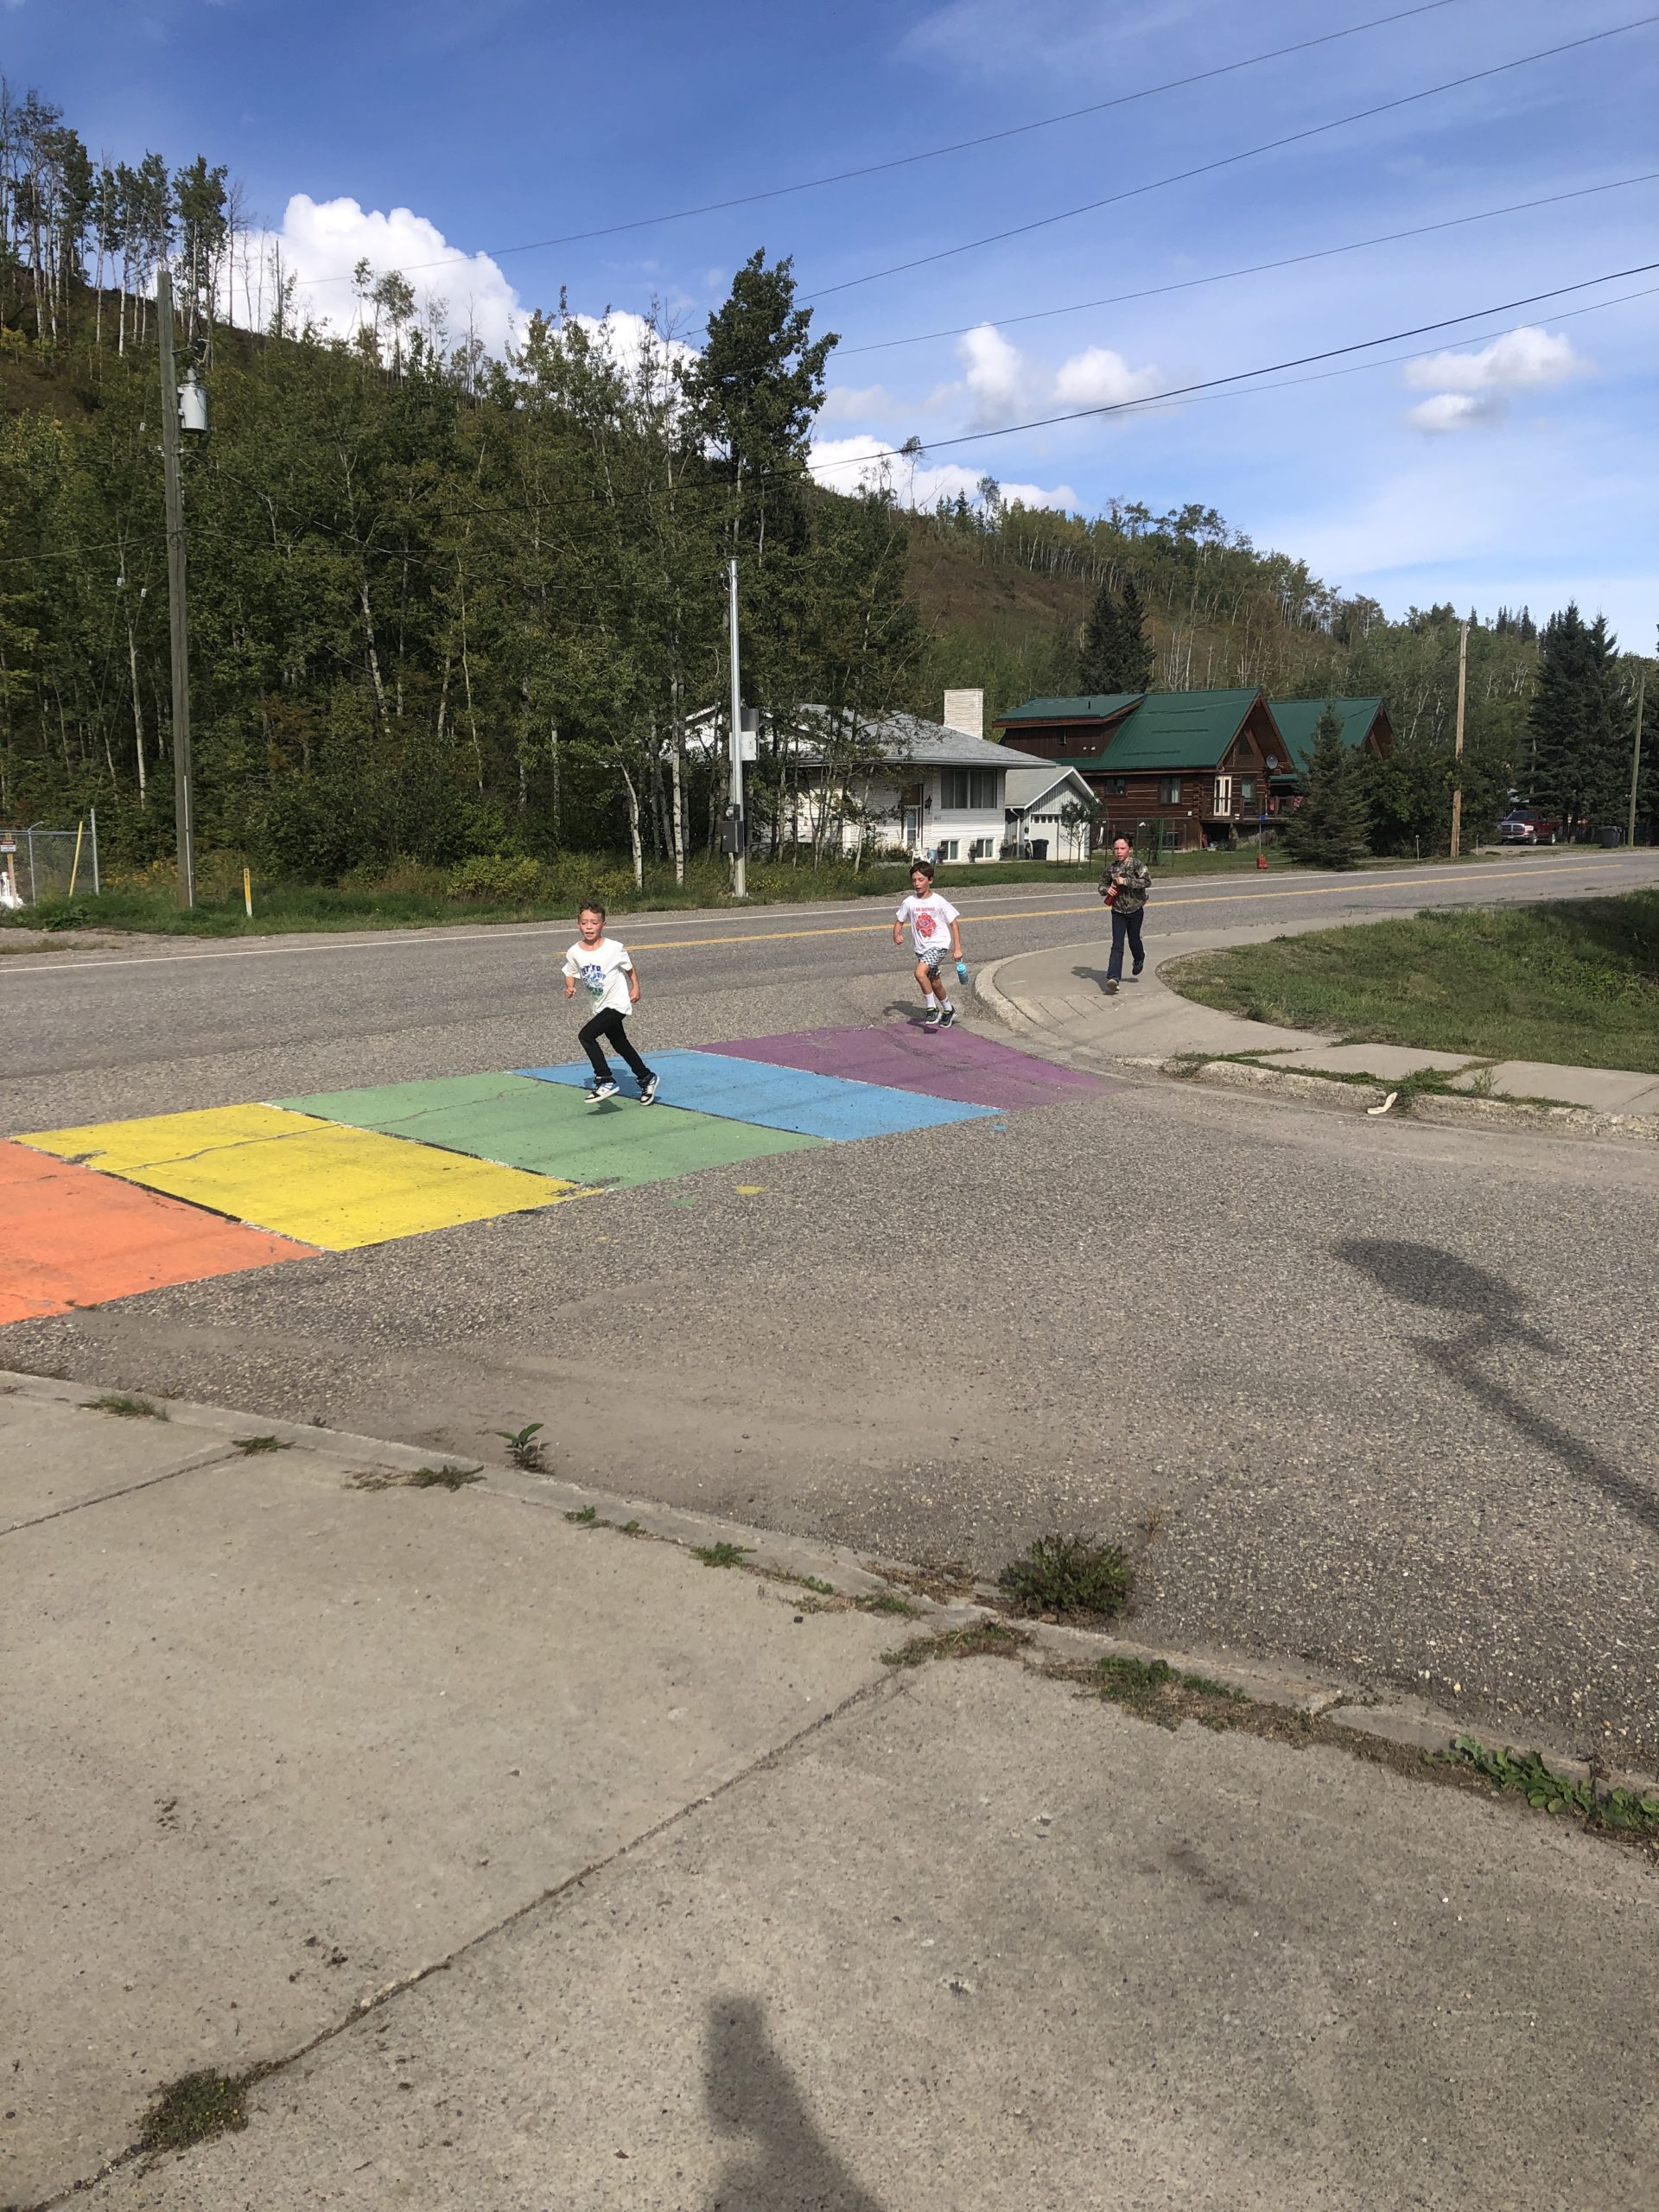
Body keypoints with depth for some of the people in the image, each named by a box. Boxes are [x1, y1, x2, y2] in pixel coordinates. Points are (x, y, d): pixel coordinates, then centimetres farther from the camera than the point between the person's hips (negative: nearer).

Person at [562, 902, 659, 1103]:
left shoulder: (614, 948, -15)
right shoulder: (574, 952, -5)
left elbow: (630, 968, 0)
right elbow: (570, 973, 9)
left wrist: (635, 987, -9)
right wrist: (569, 988, -9)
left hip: (618, 1003, -7)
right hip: (600, 1007, 7)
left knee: (585, 1035, -21)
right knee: (620, 1045, 19)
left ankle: (606, 1081, -15)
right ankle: (646, 1078, 38)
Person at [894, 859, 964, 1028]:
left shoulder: (939, 902, -12)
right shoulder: (910, 902, -4)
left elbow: (954, 923, -6)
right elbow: (899, 921, 9)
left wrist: (957, 949, -8)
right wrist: (896, 935, -13)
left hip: (939, 945, -5)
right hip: (921, 948, 5)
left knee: (920, 972, -27)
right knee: (934, 982, 17)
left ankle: (932, 1008, -12)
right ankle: (948, 1010, 40)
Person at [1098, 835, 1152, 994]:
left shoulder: (1137, 864, -11)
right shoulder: (1111, 867, 2)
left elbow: (1147, 881, -25)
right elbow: (1103, 884, 14)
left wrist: (1125, 881, -28)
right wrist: (1106, 889, -10)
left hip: (1135, 909, -2)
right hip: (1118, 911, 2)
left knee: (1134, 940, 15)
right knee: (1117, 945, -7)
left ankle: (1139, 959, 49)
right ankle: (1113, 977, -15)